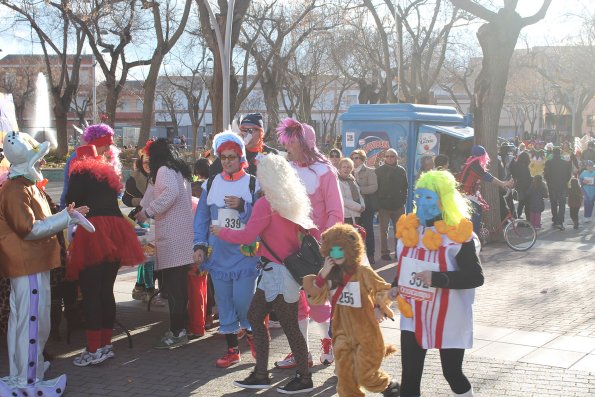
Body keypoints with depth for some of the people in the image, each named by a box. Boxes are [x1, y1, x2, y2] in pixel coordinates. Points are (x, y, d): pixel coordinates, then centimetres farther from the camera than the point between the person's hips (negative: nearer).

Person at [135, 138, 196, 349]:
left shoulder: (164, 170, -6)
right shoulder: (181, 170, 20)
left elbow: (171, 192, -24)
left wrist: (148, 212, -17)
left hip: (172, 237, -9)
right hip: (184, 235, 9)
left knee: (172, 286, -6)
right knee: (180, 284, 12)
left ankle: (177, 332, -4)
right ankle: (181, 326, 18)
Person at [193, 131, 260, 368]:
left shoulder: (252, 184, -2)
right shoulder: (211, 184, 8)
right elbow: (202, 217, 10)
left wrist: (242, 206, -19)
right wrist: (199, 245, 3)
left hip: (245, 253, -3)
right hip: (218, 254, 4)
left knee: (243, 301, -7)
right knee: (224, 301, 7)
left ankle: (251, 331, 25)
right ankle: (232, 349, 19)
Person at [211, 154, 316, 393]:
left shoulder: (265, 204, -15)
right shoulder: (293, 201, 8)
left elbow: (247, 236, -18)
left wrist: (221, 232, -1)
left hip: (277, 272, -9)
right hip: (288, 268, 9)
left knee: (289, 327, 0)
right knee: (254, 316, 14)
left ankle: (304, 379, 11)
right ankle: (260, 374, 17)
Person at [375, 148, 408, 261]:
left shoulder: (401, 170, 9)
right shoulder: (379, 170, 1)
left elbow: (405, 186, 12)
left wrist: (403, 199, 0)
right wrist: (377, 202, -7)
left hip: (398, 205, 2)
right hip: (383, 205, -2)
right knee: (384, 230, 1)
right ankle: (385, 252, 5)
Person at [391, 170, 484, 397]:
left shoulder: (458, 234, -17)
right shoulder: (408, 228, 1)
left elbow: (476, 277, -21)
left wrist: (436, 278, -30)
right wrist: (395, 288, -2)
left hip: (448, 319, -4)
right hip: (413, 317, 5)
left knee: (452, 373, 9)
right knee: (409, 376, 4)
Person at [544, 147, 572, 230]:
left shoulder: (548, 163, -8)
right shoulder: (566, 163, -6)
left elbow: (545, 175, -7)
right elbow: (569, 175, -1)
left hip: (552, 186, 0)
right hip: (563, 186, 0)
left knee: (554, 204, 14)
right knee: (562, 204, 1)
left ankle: (555, 221, 19)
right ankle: (560, 222, -10)